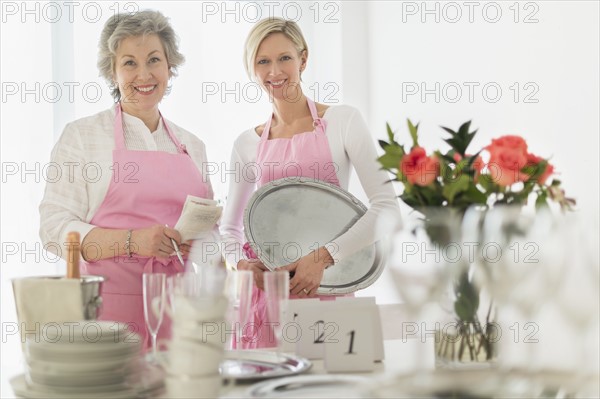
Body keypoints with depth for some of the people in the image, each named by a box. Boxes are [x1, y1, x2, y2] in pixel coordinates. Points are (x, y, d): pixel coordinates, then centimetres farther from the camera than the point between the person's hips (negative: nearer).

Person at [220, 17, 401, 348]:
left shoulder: (342, 121, -2)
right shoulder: (247, 144, 8)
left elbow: (386, 207, -10)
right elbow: (229, 228, 16)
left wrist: (323, 257, -20)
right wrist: (242, 262, -6)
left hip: (325, 285, -2)